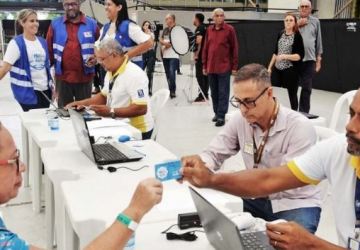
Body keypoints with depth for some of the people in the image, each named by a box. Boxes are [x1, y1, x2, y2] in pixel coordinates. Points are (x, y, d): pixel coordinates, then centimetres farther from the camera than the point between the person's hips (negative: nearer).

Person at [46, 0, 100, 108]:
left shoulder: (92, 24, 2)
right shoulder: (55, 24, 3)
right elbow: (49, 48, 6)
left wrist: (96, 57, -10)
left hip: (84, 77, 0)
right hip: (62, 77, 1)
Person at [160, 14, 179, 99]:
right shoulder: (165, 30, 16)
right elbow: (161, 40, 17)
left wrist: (169, 44, -10)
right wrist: (164, 43, -4)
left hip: (174, 55, -7)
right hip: (165, 55, 7)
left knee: (172, 72, -16)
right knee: (168, 73, 9)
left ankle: (172, 91, -8)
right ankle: (171, 91, 18)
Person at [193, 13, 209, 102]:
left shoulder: (199, 28, -11)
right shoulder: (205, 28, 17)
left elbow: (199, 41, -22)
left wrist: (196, 54, -17)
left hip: (200, 55, -9)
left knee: (200, 75, -7)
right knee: (205, 75, 11)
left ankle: (202, 95, -8)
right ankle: (205, 94, 15)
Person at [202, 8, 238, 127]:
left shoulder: (229, 29, -4)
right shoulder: (209, 30, 9)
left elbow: (234, 48, -3)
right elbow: (205, 48, 13)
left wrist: (234, 67, -6)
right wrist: (204, 65, 10)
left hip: (224, 67, -4)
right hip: (211, 67, 5)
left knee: (223, 93, -2)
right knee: (214, 92, 11)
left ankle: (221, 116, 0)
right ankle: (217, 113, 21)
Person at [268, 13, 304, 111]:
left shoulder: (297, 36, -8)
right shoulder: (281, 34, 9)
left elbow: (300, 56, -13)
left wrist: (285, 56, -23)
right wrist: (270, 66, 14)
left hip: (290, 70, -5)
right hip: (278, 69, 5)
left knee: (292, 94, 3)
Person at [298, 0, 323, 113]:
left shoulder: (315, 21, 8)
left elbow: (318, 41, 9)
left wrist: (319, 59, 7)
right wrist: (297, 25, -5)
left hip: (309, 59, 0)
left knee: (307, 88, -2)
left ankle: (303, 112, 6)